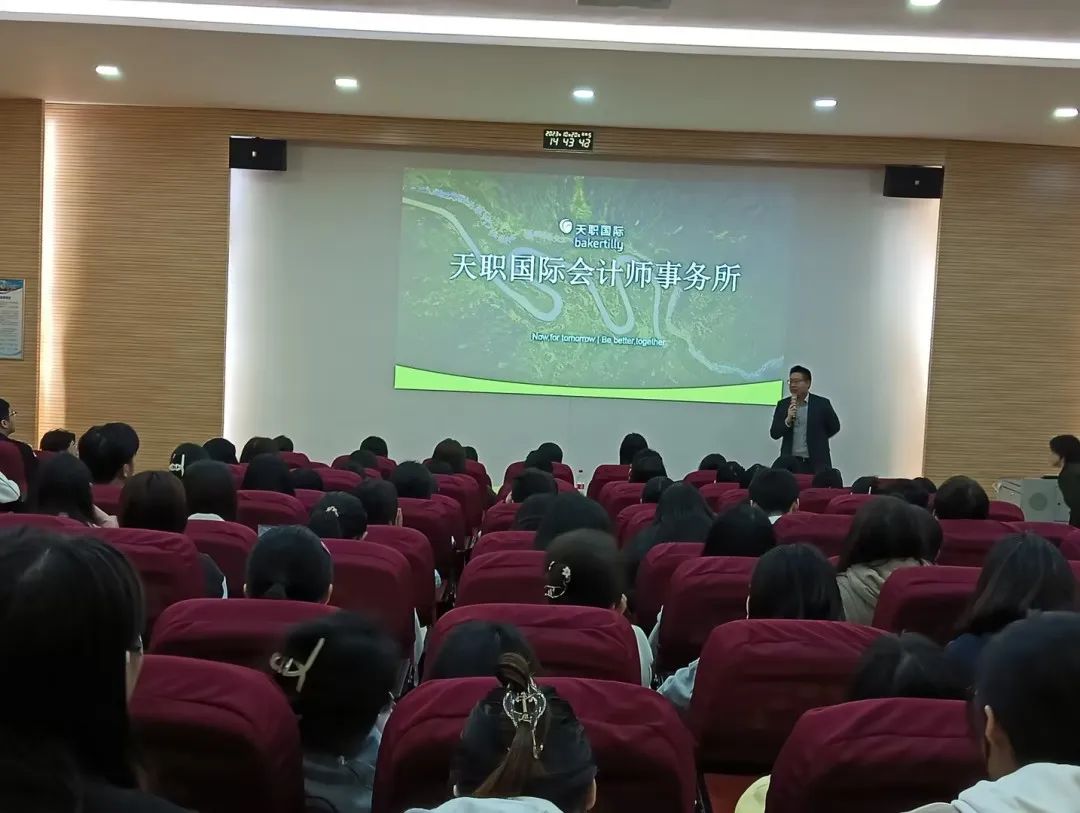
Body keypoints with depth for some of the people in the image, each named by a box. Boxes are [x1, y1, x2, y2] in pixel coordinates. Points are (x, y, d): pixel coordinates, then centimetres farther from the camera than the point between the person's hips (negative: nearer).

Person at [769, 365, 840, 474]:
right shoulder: (783, 404, 7)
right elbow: (774, 434, 3)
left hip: (816, 463, -1)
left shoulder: (822, 403, 0)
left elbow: (834, 427, 11)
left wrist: (817, 441, 13)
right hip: (790, 462, 2)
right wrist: (788, 420, -13)